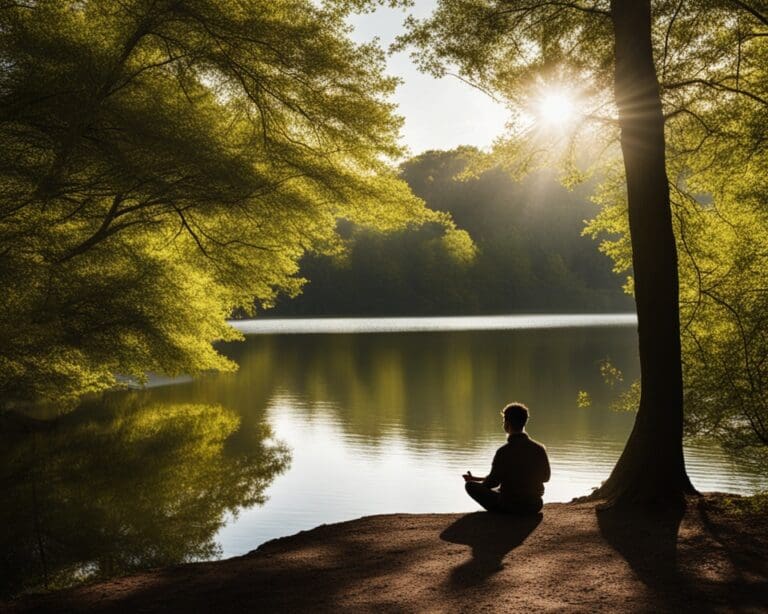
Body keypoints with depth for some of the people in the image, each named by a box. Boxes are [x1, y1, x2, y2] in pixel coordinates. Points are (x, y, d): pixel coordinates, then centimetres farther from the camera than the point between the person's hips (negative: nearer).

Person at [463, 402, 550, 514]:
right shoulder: (540, 449, -6)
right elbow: (545, 477, 8)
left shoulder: (504, 451, -18)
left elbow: (492, 482, -10)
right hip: (534, 507, 5)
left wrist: (473, 479, 10)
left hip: (509, 506, -5)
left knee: (470, 485, 10)